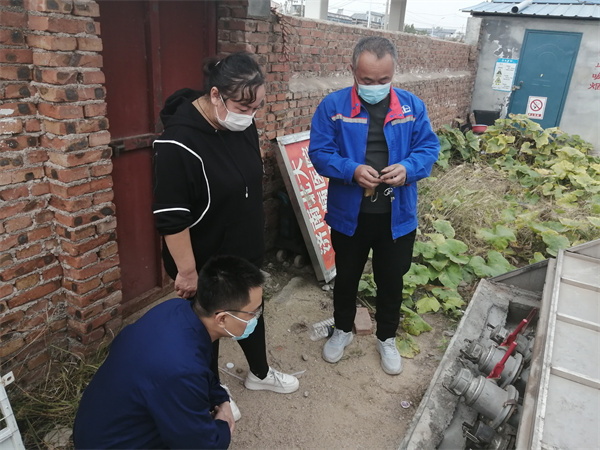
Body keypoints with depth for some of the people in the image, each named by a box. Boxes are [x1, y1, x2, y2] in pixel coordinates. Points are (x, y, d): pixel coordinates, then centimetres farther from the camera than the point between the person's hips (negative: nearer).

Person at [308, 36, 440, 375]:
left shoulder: (413, 106, -2)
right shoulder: (333, 106, -8)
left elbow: (429, 148, 0)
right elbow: (319, 153, -10)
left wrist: (407, 168, -21)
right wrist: (352, 170, -27)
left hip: (397, 217, 1)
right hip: (348, 215, -1)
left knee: (391, 281, 17)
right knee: (346, 277, 19)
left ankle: (387, 338, 42)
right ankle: (343, 329, 46)